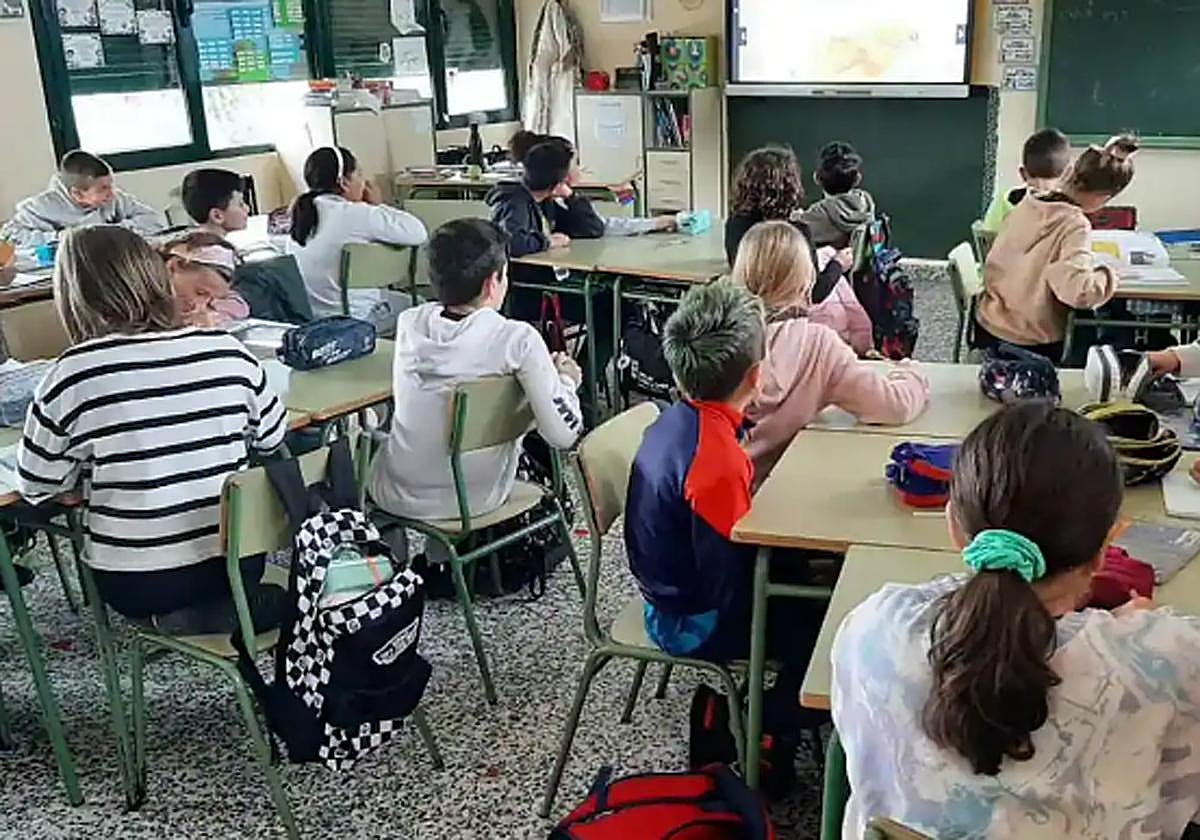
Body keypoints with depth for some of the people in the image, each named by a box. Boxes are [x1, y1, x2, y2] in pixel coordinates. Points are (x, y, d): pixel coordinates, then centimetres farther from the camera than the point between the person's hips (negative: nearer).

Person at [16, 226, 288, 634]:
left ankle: (177, 616, 7)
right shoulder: (226, 350, -9)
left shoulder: (75, 372, -16)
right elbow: (273, 438, 6)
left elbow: (36, 485, -5)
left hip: (136, 584, -2)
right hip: (235, 561, 3)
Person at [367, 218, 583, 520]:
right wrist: (566, 380, 2)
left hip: (393, 495, 2)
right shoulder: (517, 339, -21)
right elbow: (563, 434, -21)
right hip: (471, 501, -2)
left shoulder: (409, 322, -8)